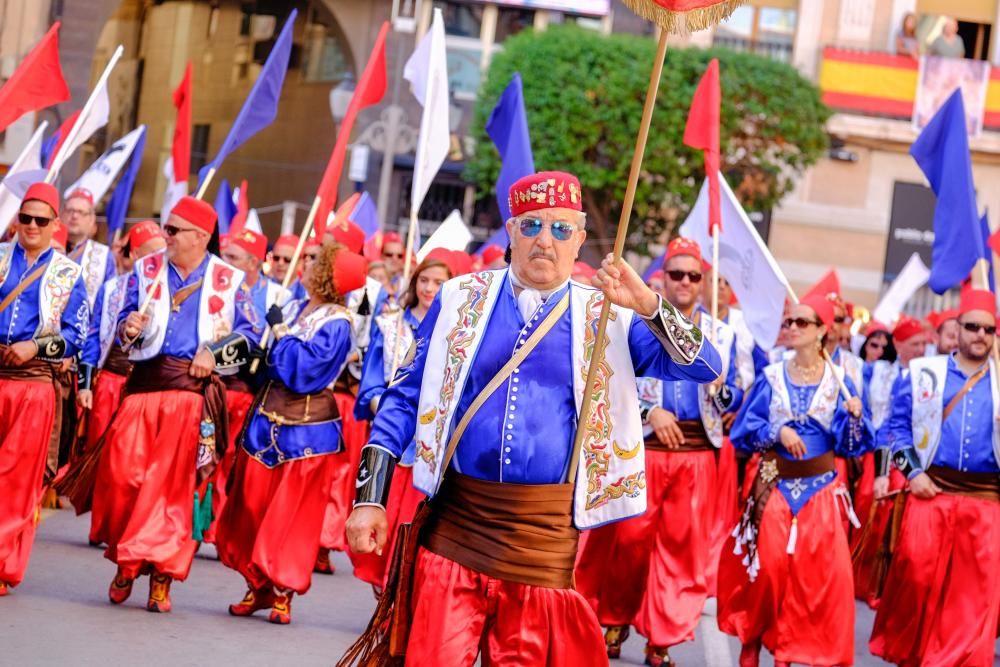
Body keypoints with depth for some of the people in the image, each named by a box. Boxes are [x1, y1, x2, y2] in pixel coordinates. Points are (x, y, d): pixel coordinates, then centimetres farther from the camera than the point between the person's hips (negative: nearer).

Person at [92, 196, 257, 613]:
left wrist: (215, 353, -9)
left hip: (195, 391, -2)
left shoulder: (230, 281, 6)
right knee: (122, 473, -8)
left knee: (179, 484, -3)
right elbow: (125, 323, 12)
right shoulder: (146, 271, 12)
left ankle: (161, 574, 5)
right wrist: (129, 329, -11)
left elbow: (247, 336, 7)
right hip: (145, 382, 2)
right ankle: (126, 560, 13)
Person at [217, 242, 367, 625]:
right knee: (253, 508, 7)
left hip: (306, 430, -7)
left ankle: (283, 592, 7)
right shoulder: (293, 309, 11)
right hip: (267, 421, 7)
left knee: (292, 515, -2)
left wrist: (280, 333, -13)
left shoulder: (336, 324, -11)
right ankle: (257, 586, 17)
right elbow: (267, 361, 20)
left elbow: (305, 368, -22)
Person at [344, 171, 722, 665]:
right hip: (456, 525, 0)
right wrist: (370, 499, -1)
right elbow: (404, 398, 7)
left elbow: (705, 369, -3)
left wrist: (648, 306, -17)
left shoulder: (608, 317, 4)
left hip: (546, 536, 0)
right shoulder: (461, 298, 5)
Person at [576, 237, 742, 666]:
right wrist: (651, 412, -15)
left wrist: (722, 392, -12)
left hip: (697, 454, 2)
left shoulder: (722, 335, 10)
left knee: (684, 546, 2)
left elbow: (734, 398, 10)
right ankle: (616, 619, 21)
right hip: (642, 449, -2)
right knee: (629, 538, 0)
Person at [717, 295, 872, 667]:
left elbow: (850, 443, -2)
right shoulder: (771, 378, 0)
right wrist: (777, 432, -17)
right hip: (774, 486, 0)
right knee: (767, 566, -2)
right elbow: (744, 429, -2)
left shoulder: (839, 382, 0)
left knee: (820, 572, -4)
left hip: (820, 489, 0)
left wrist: (855, 417, -21)